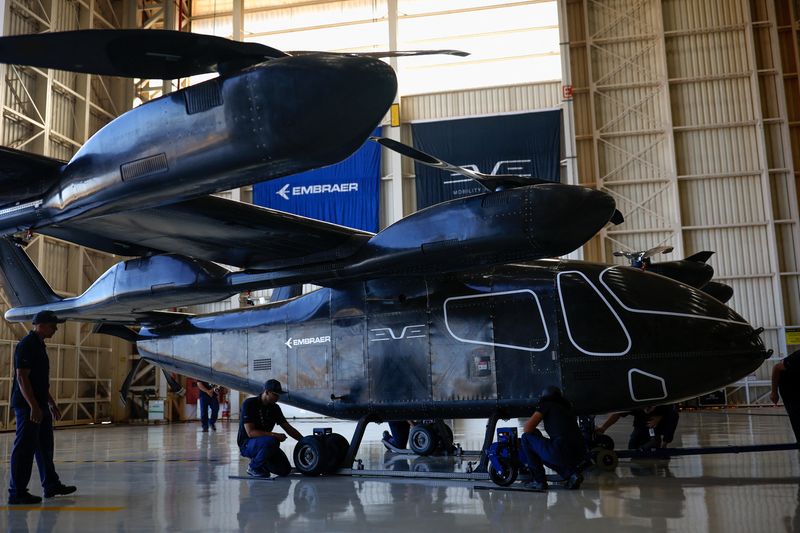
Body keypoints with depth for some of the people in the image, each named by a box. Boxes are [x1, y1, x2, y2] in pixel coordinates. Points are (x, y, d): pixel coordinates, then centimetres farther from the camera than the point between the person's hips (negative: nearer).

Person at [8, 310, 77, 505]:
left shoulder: (39, 345, 16)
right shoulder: (26, 345, -14)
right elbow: (22, 377, -21)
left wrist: (51, 403, 23)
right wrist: (33, 406, -25)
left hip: (40, 406, 10)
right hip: (27, 406, -10)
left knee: (45, 447, 16)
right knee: (25, 448, -5)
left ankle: (51, 485, 25)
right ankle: (17, 492, 1)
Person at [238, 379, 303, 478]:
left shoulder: (275, 408, 3)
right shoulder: (249, 404, -18)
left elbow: (288, 428, 8)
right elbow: (250, 432, -25)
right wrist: (274, 435, -32)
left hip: (265, 443, 6)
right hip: (246, 444, -6)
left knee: (285, 470, -8)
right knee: (272, 441, -36)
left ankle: (262, 463, 18)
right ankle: (253, 467, -12)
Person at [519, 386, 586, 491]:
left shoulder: (547, 405, 8)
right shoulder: (568, 409, 27)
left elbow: (527, 429, 1)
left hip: (560, 451, -7)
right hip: (579, 456, 7)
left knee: (526, 438, 12)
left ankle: (539, 481, 9)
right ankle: (571, 473, 11)